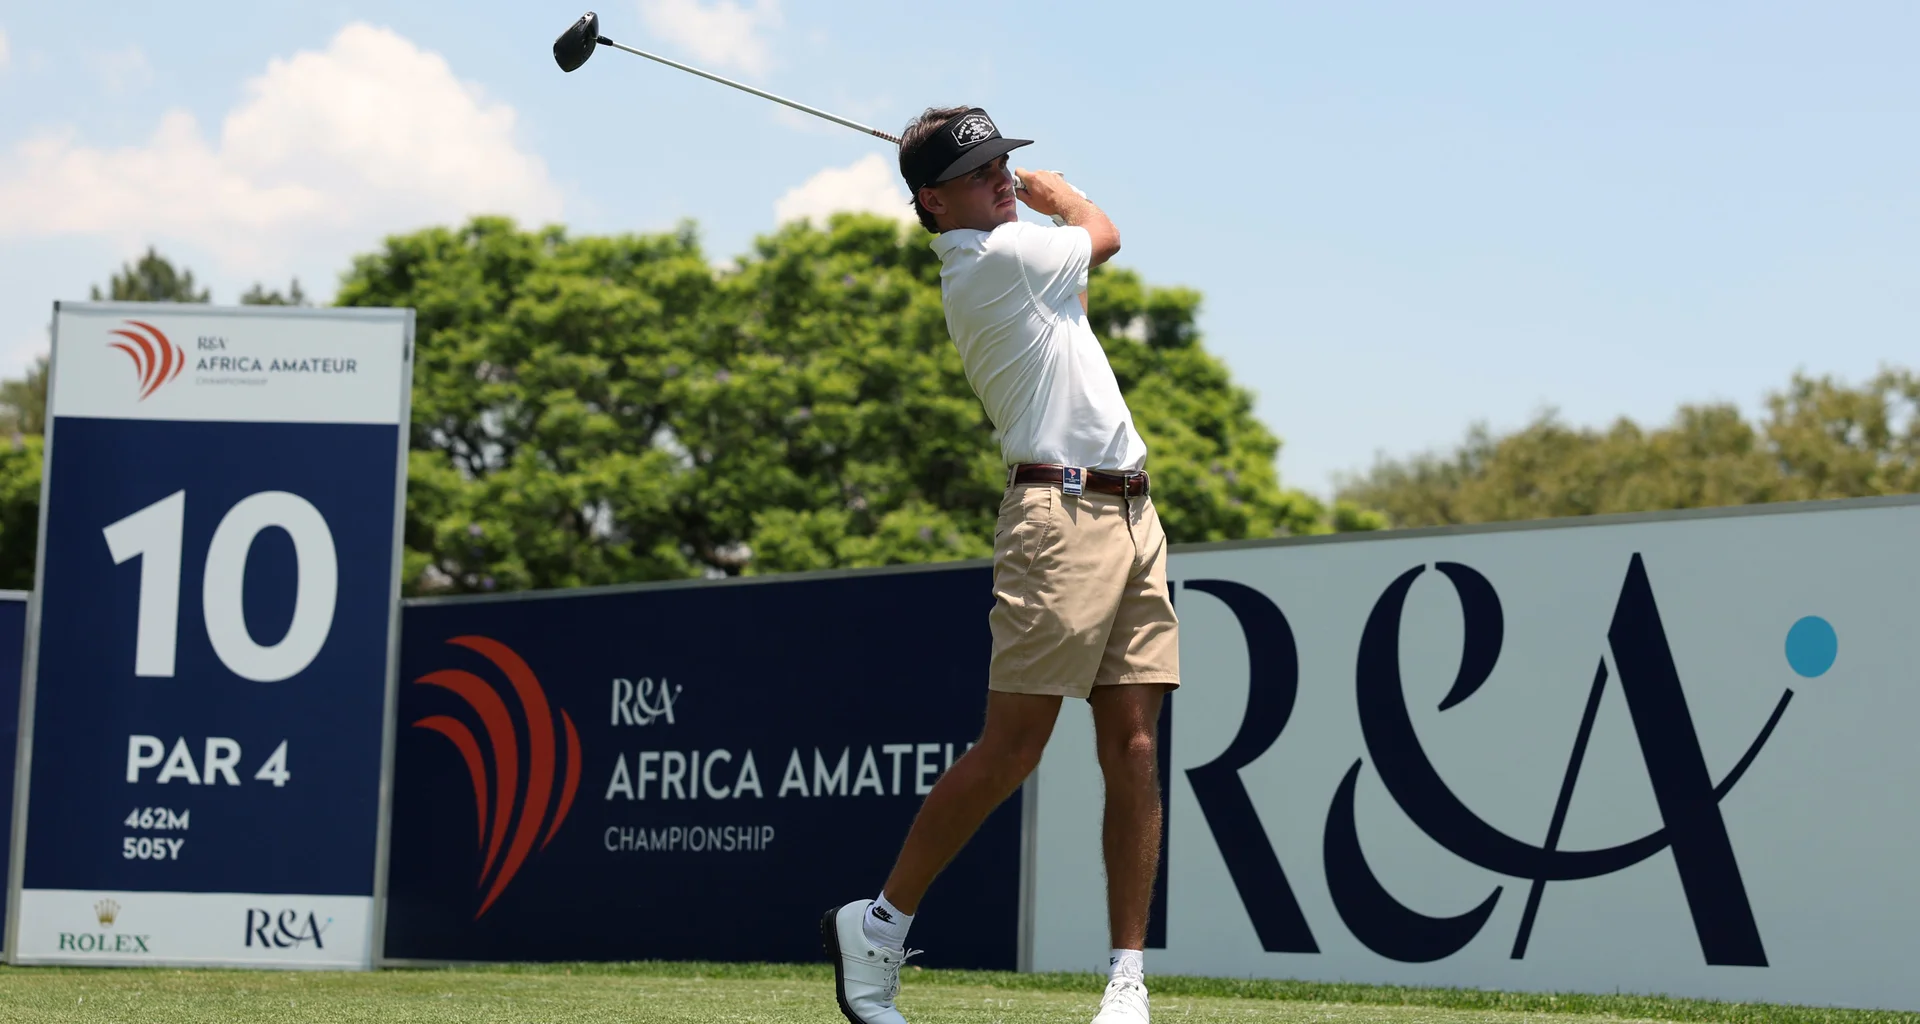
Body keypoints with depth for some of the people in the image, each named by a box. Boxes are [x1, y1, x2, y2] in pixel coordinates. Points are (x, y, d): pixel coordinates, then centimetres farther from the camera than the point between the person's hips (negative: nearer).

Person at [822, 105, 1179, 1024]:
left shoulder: (1005, 261, 18)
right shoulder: (999, 254, -8)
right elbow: (1103, 234, 10)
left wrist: (1042, 198, 27)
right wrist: (1061, 194, 27)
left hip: (1129, 513, 9)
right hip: (1059, 512, -9)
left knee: (1133, 748, 1)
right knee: (1010, 750, -8)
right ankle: (877, 925, 6)